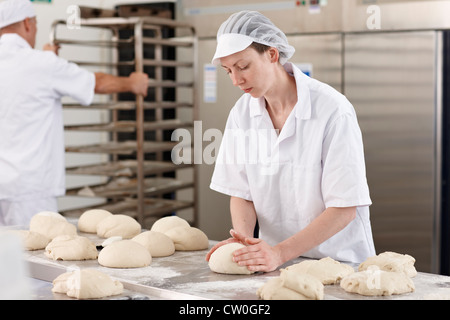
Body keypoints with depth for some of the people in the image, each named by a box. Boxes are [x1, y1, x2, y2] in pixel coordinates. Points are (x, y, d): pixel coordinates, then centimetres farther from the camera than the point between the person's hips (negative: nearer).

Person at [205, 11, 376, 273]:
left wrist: (280, 253, -22)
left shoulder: (332, 110, -14)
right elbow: (241, 193, 8)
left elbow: (344, 208, -15)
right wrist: (243, 237, -12)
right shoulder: (242, 113, 2)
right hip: (276, 260, 5)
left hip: (336, 260, -5)